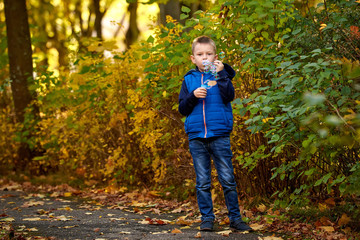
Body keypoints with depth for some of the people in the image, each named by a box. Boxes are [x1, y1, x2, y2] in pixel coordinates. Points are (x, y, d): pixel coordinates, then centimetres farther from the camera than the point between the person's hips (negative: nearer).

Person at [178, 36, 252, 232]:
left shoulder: (222, 75, 6)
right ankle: (207, 218, 13)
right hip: (196, 136, 2)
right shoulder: (189, 79, 10)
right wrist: (193, 96, -10)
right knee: (202, 182, 5)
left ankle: (235, 218, 7)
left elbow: (229, 96, -11)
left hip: (220, 135, -2)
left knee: (227, 179, -1)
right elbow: (182, 109, 7)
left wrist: (220, 75, -15)